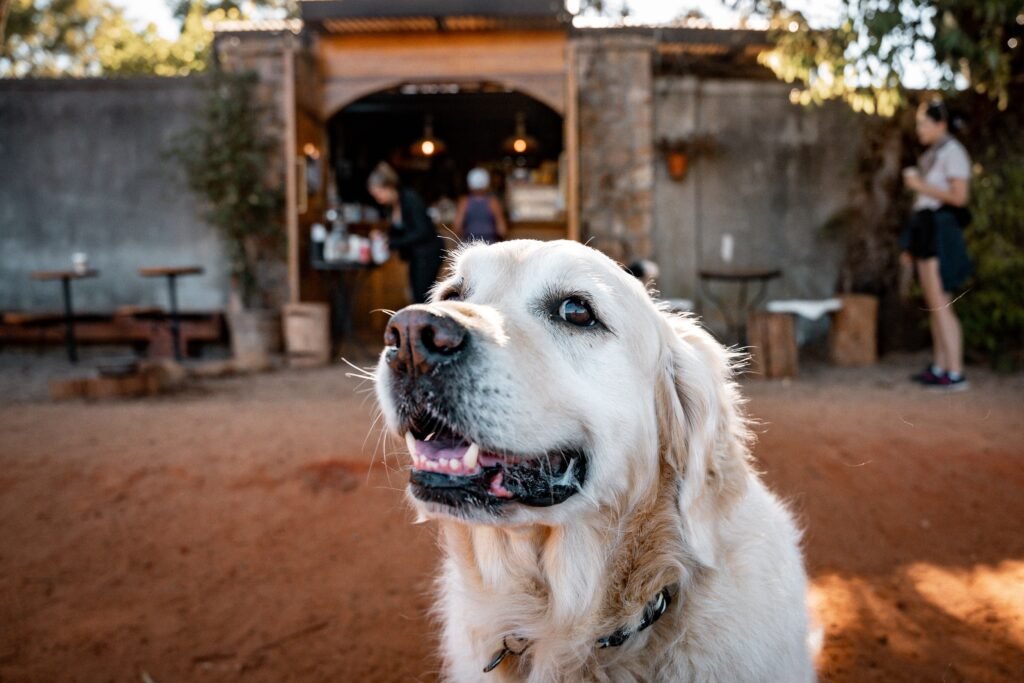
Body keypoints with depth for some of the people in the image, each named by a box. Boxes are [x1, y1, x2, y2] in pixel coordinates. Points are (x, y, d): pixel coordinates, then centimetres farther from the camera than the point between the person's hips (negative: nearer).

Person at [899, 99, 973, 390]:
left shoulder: (953, 152, -8)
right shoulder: (931, 154, 19)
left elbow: (959, 196, -17)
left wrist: (920, 185, -13)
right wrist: (911, 245, 18)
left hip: (941, 231, -9)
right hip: (926, 231, 9)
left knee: (940, 304, -11)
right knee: (934, 304, 9)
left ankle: (956, 373, -9)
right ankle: (939, 367, 13)